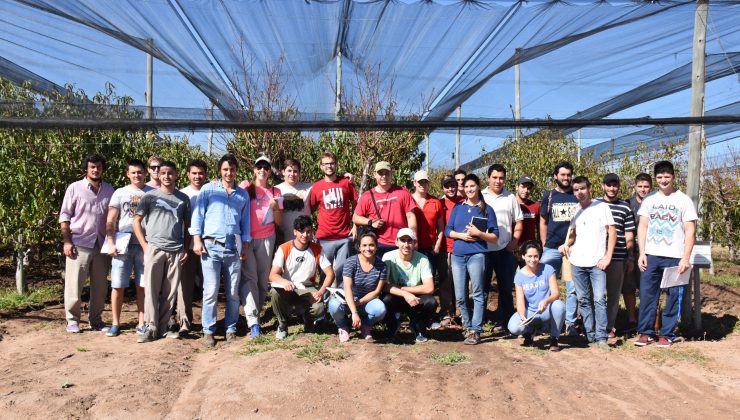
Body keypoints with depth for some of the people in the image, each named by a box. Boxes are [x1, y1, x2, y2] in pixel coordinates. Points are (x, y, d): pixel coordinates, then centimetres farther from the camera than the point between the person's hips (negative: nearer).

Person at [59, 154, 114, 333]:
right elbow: (64, 216, 0)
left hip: (101, 244, 3)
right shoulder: (75, 188, 1)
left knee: (100, 285, 8)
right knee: (74, 284, 0)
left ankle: (95, 319, 19)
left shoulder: (109, 190, 9)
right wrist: (67, 241, -8)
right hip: (79, 243, -3)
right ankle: (72, 320, 13)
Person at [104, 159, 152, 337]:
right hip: (123, 244, 0)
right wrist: (111, 243, -6)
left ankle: (141, 324, 12)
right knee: (118, 285, 2)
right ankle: (115, 323, 13)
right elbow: (110, 221, 4)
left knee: (142, 286, 4)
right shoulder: (120, 193, 7)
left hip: (145, 245, 0)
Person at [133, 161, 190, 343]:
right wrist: (145, 246, -4)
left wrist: (186, 250, 5)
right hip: (154, 248, -2)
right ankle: (151, 327, 4)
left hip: (176, 250, 2)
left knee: (170, 291, 4)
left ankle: (163, 326, 13)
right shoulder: (150, 196, 4)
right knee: (152, 290, -2)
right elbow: (137, 221, 4)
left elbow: (187, 226, 14)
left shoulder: (183, 199, 10)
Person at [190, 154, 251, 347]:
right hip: (211, 245, -2)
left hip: (234, 247, 3)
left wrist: (246, 245, 9)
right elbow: (198, 214, 3)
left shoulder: (243, 194, 15)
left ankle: (230, 328, 16)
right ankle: (208, 330, 4)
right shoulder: (208, 189, 7)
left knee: (233, 292, 5)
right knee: (211, 291, -6)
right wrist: (197, 240, -6)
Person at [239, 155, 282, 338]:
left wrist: (275, 208, -10)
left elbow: (279, 222, 8)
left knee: (263, 279, 3)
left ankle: (256, 314, 17)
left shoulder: (275, 192, 9)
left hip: (266, 239, 2)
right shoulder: (245, 187, 4)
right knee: (249, 277, -11)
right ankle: (253, 321, -16)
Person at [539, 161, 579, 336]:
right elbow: (543, 222, 10)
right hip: (552, 248, 0)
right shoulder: (548, 196, 8)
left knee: (573, 288, 2)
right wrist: (544, 245, 4)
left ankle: (570, 323, 10)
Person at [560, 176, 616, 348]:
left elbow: (612, 233, -3)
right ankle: (590, 334, 17)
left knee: (599, 299, -9)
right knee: (583, 300, 8)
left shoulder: (601, 207, -1)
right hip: (577, 262, 5)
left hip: (596, 263, -5)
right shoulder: (575, 211, 12)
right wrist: (567, 244, 1)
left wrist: (607, 257, -10)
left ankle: (601, 337, -4)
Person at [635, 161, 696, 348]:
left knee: (672, 297, 2)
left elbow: (690, 231, -2)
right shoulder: (649, 199, 9)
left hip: (674, 257, -2)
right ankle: (645, 332, 12)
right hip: (650, 255, 2)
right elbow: (642, 226, 8)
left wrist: (685, 258, -10)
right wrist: (642, 253, 0)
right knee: (647, 295, 3)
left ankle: (666, 334, 13)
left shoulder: (684, 200, 1)